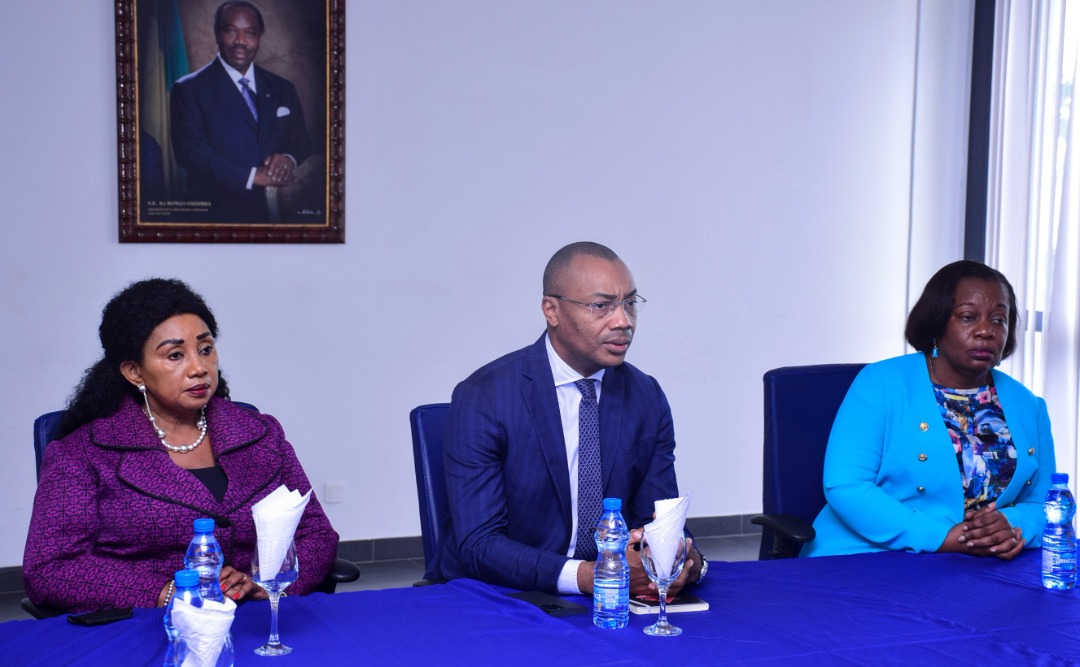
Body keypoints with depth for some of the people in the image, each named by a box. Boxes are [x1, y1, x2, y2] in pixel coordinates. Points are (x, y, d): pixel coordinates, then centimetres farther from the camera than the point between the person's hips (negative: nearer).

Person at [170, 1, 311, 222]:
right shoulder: (189, 90, -4)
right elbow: (190, 150, -15)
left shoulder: (282, 89, 9)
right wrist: (251, 176, -23)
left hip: (277, 212, 4)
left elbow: (301, 143, 9)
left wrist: (289, 160, -15)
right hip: (219, 213, -4)